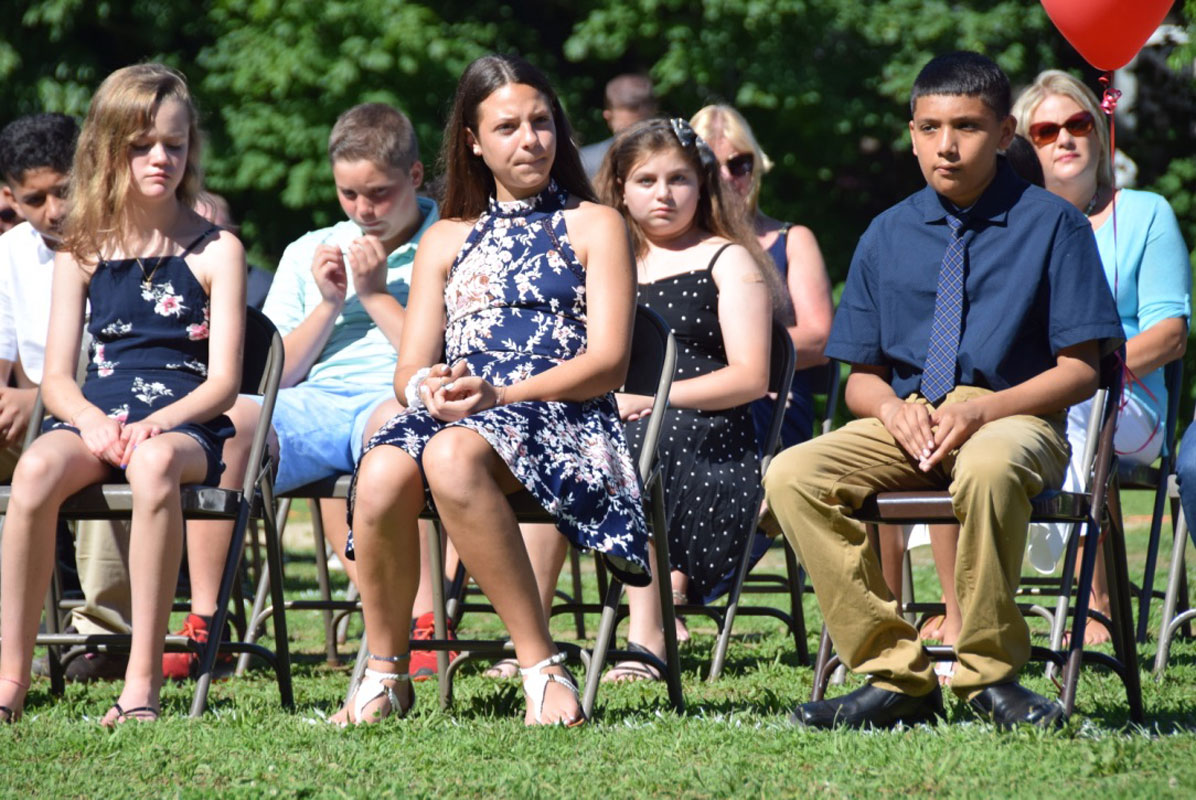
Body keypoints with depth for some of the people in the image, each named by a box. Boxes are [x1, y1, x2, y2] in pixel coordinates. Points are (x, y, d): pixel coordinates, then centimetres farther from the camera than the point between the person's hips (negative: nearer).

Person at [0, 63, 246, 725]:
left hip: (184, 423, -3)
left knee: (153, 462, -40)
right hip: (96, 415, 3)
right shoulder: (82, 254, 13)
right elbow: (57, 378, 8)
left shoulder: (216, 250, 6)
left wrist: (153, 424, -19)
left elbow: (222, 380, -2)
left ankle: (142, 683, -39)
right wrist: (93, 421, -15)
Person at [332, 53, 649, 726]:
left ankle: (543, 666, -38)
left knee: (454, 456, -40)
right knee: (382, 474, -34)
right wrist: (428, 388, -9)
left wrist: (500, 394, -13)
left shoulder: (594, 226, 14)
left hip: (560, 418, -4)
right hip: (453, 414, 4)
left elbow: (609, 361, 1)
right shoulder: (446, 240, 26)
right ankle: (385, 673, -17)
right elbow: (410, 371, 18)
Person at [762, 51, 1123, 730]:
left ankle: (988, 672, -24)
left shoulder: (1053, 226, 2)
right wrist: (893, 408, -9)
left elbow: (1079, 370, -3)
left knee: (988, 467, -42)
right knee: (792, 476, -23)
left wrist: (981, 412, -18)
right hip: (907, 418, 5)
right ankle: (896, 674, -20)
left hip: (1013, 417, -4)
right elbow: (861, 377, 16)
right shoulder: (888, 237, 14)